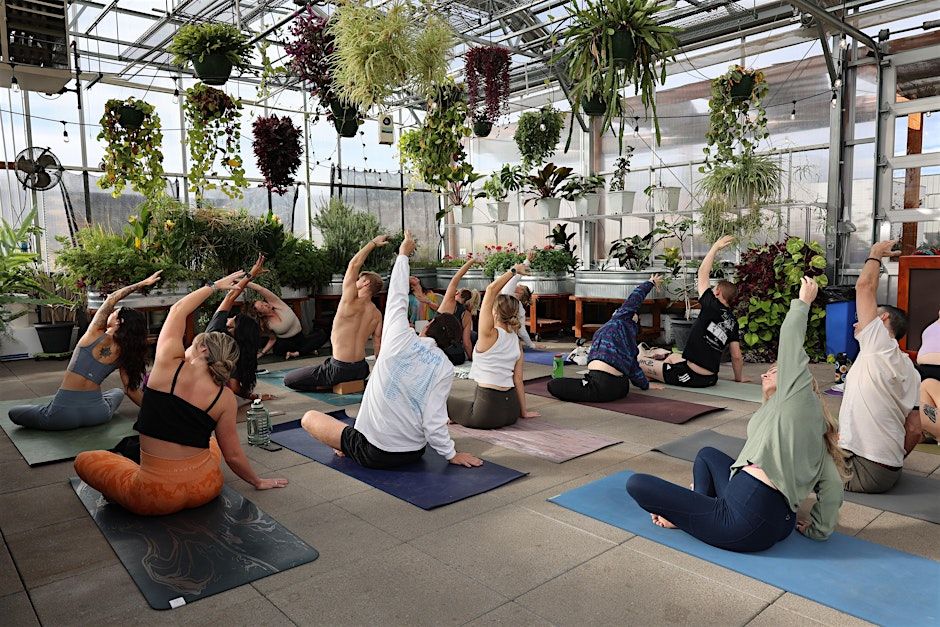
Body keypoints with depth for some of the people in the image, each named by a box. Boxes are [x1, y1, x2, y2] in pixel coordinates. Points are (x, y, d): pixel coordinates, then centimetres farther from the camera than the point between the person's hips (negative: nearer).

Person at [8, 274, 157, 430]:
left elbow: (111, 298, -1)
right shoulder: (123, 354, -2)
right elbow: (131, 390, 1)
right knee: (118, 392, 38)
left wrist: (142, 283, 4)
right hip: (97, 414, 2)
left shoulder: (96, 335, -10)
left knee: (13, 413, 24)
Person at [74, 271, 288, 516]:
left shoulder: (168, 364, -10)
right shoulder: (225, 397, -7)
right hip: (205, 489, 3)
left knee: (84, 459, 24)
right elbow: (233, 455, 0)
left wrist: (215, 285, 18)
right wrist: (258, 482, 16)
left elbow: (178, 310, 7)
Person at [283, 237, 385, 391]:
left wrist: (373, 243, -3)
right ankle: (357, 382, 16)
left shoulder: (351, 301, -16)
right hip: (361, 369, 7)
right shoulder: (377, 315, 1)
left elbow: (353, 265, -13)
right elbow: (378, 345, 6)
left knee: (288, 379, 5)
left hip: (339, 369, -7)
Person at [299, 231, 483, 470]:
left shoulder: (402, 339, -9)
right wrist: (452, 454, 1)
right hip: (413, 454, 3)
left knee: (309, 417, 15)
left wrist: (404, 253, 15)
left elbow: (398, 294, 4)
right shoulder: (445, 367, -5)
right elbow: (434, 420, -10)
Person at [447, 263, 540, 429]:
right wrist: (523, 412, 13)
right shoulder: (516, 341, 4)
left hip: (488, 412, -7)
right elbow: (518, 380, 6)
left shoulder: (490, 335, -14)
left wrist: (513, 271, -10)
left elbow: (491, 289, -16)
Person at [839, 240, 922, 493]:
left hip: (863, 471, -9)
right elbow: (914, 429, 10)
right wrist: (893, 462, 21)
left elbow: (865, 286, -7)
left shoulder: (881, 346, -12)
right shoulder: (911, 372, 12)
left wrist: (876, 254, 9)